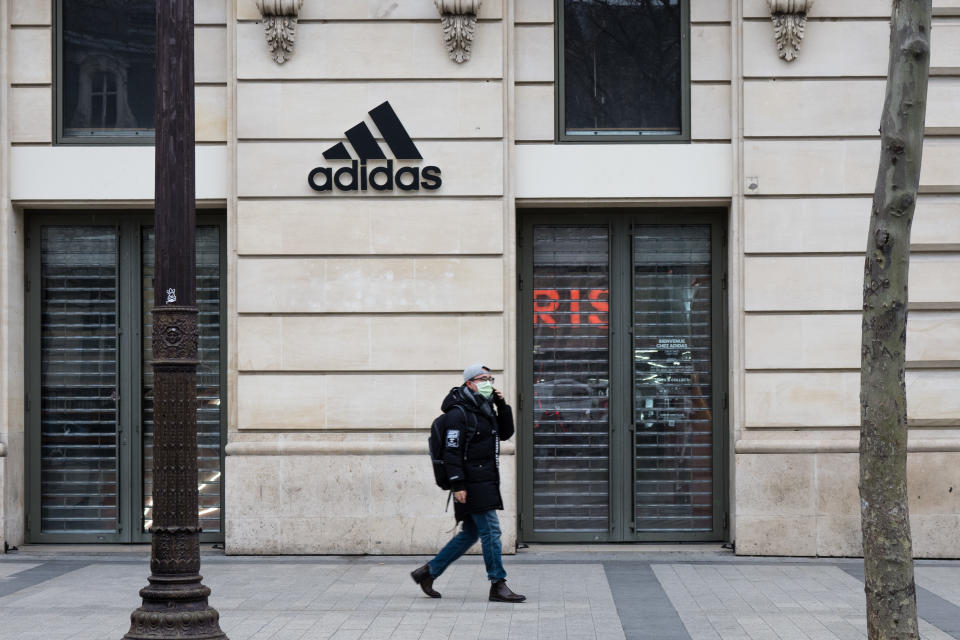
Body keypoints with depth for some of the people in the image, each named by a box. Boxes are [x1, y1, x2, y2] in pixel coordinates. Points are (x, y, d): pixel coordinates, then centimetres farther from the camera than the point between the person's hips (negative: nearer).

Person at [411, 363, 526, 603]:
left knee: (470, 533, 13)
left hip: (486, 482, 10)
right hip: (472, 483, -10)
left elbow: (505, 433, 20)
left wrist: (502, 405, 7)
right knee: (490, 531, -9)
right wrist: (458, 485, -21)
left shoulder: (485, 410, 17)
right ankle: (498, 586, -4)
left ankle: (428, 571, 20)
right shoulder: (458, 413, -11)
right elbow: (451, 451, -16)